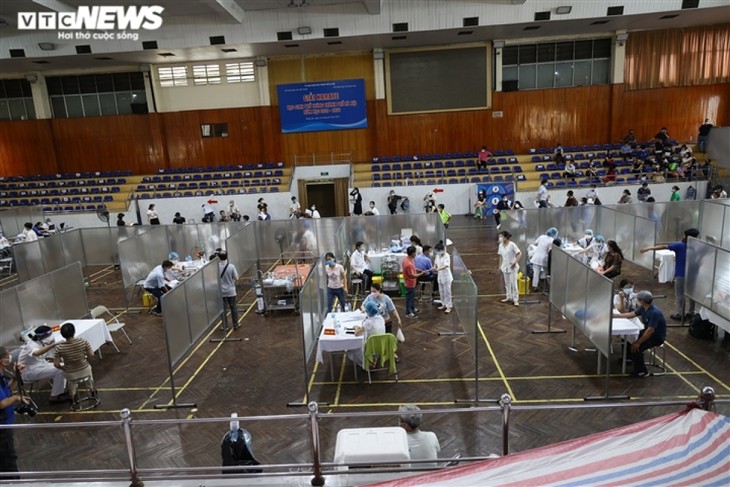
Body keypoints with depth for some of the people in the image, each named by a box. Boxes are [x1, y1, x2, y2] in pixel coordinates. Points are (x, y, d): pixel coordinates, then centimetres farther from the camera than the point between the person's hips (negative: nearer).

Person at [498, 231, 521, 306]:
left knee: (514, 283, -4)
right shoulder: (500, 245, 1)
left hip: (512, 267, -6)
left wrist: (515, 262, -23)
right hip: (505, 267, 6)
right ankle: (509, 297, 27)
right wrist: (500, 266, 11)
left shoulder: (512, 245, -17)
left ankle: (516, 299, 4)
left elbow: (520, 254, -16)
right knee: (507, 283, 15)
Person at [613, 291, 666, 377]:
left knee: (635, 348, -24)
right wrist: (613, 315, 9)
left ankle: (642, 371, -5)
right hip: (648, 331, 9)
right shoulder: (643, 308, -5)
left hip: (657, 337, -9)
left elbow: (650, 331, -31)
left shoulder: (654, 313, -32)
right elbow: (630, 314, 9)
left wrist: (638, 343, -27)